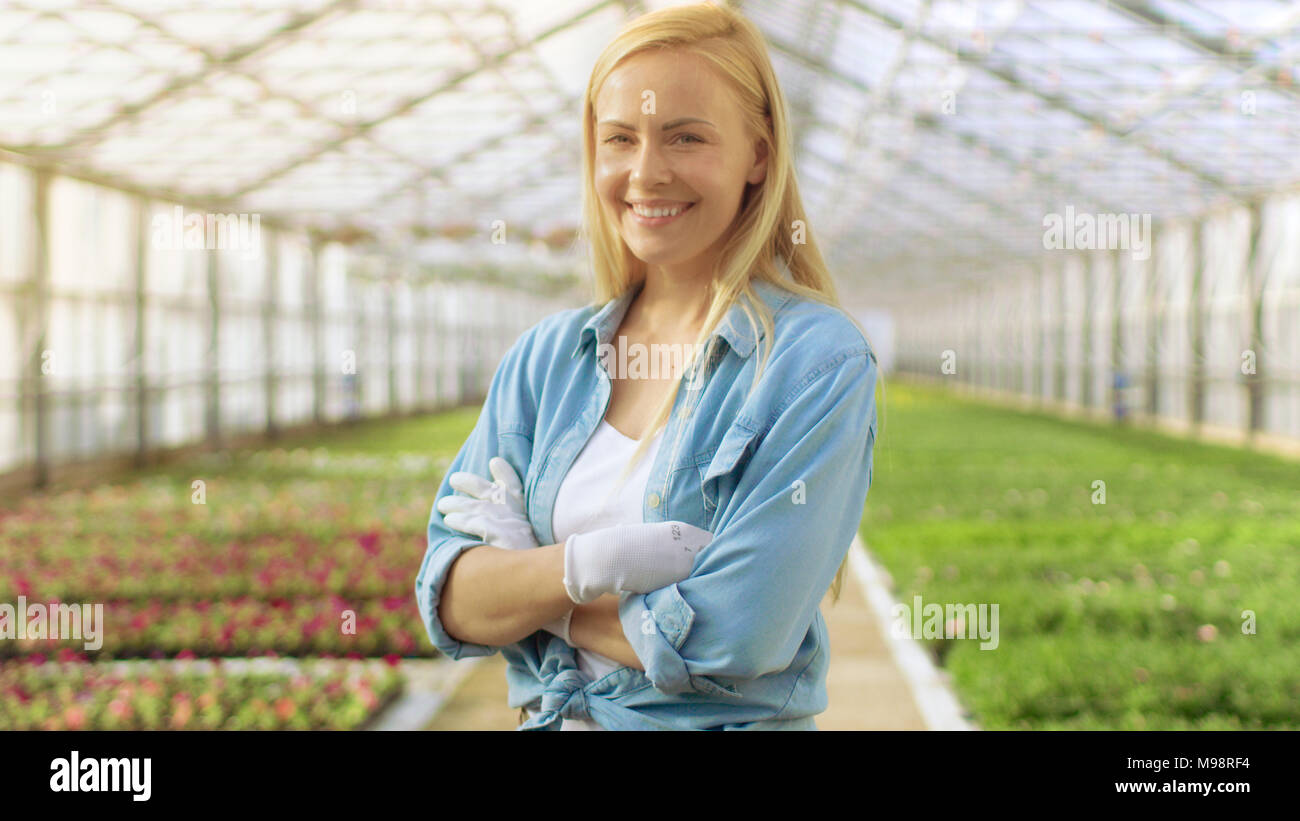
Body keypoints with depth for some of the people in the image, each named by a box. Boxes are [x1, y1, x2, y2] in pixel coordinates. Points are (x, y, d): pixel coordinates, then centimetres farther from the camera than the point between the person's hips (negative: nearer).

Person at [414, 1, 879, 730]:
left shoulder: (820, 360, -9)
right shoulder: (548, 356, 4)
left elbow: (731, 638, -17)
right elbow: (450, 604, -1)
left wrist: (521, 574, -7)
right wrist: (584, 565, -19)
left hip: (730, 720, -3)